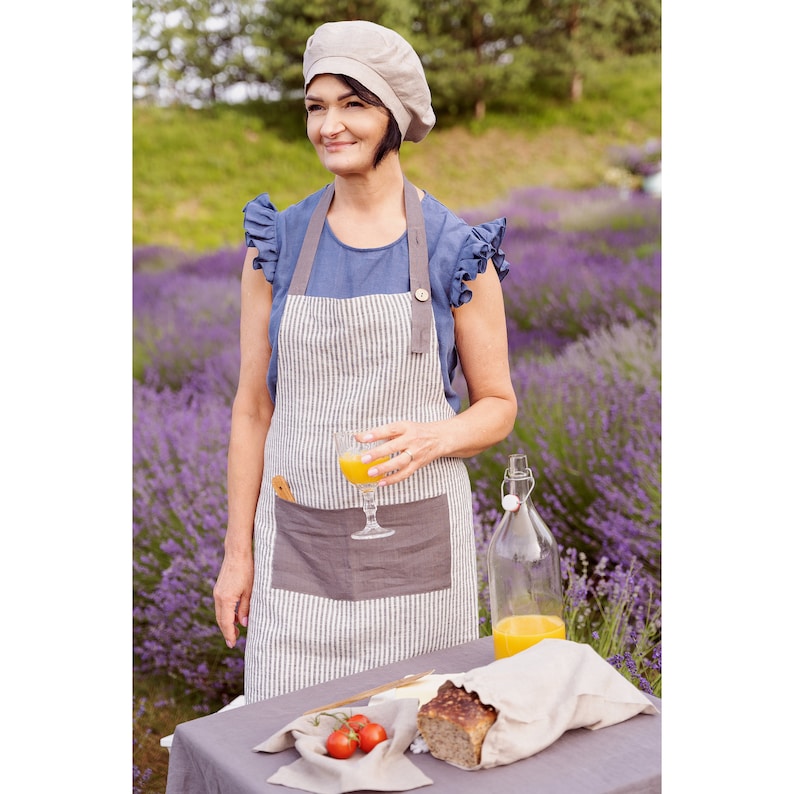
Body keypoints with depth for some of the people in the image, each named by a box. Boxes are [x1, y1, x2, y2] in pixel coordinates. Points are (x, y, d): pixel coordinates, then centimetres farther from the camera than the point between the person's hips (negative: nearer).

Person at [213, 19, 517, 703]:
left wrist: (431, 439, -17)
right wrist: (238, 551, 5)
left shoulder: (457, 250, -2)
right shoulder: (278, 243, 3)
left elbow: (498, 407, 4)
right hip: (299, 540, 1)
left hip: (419, 539, -1)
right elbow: (253, 407, 6)